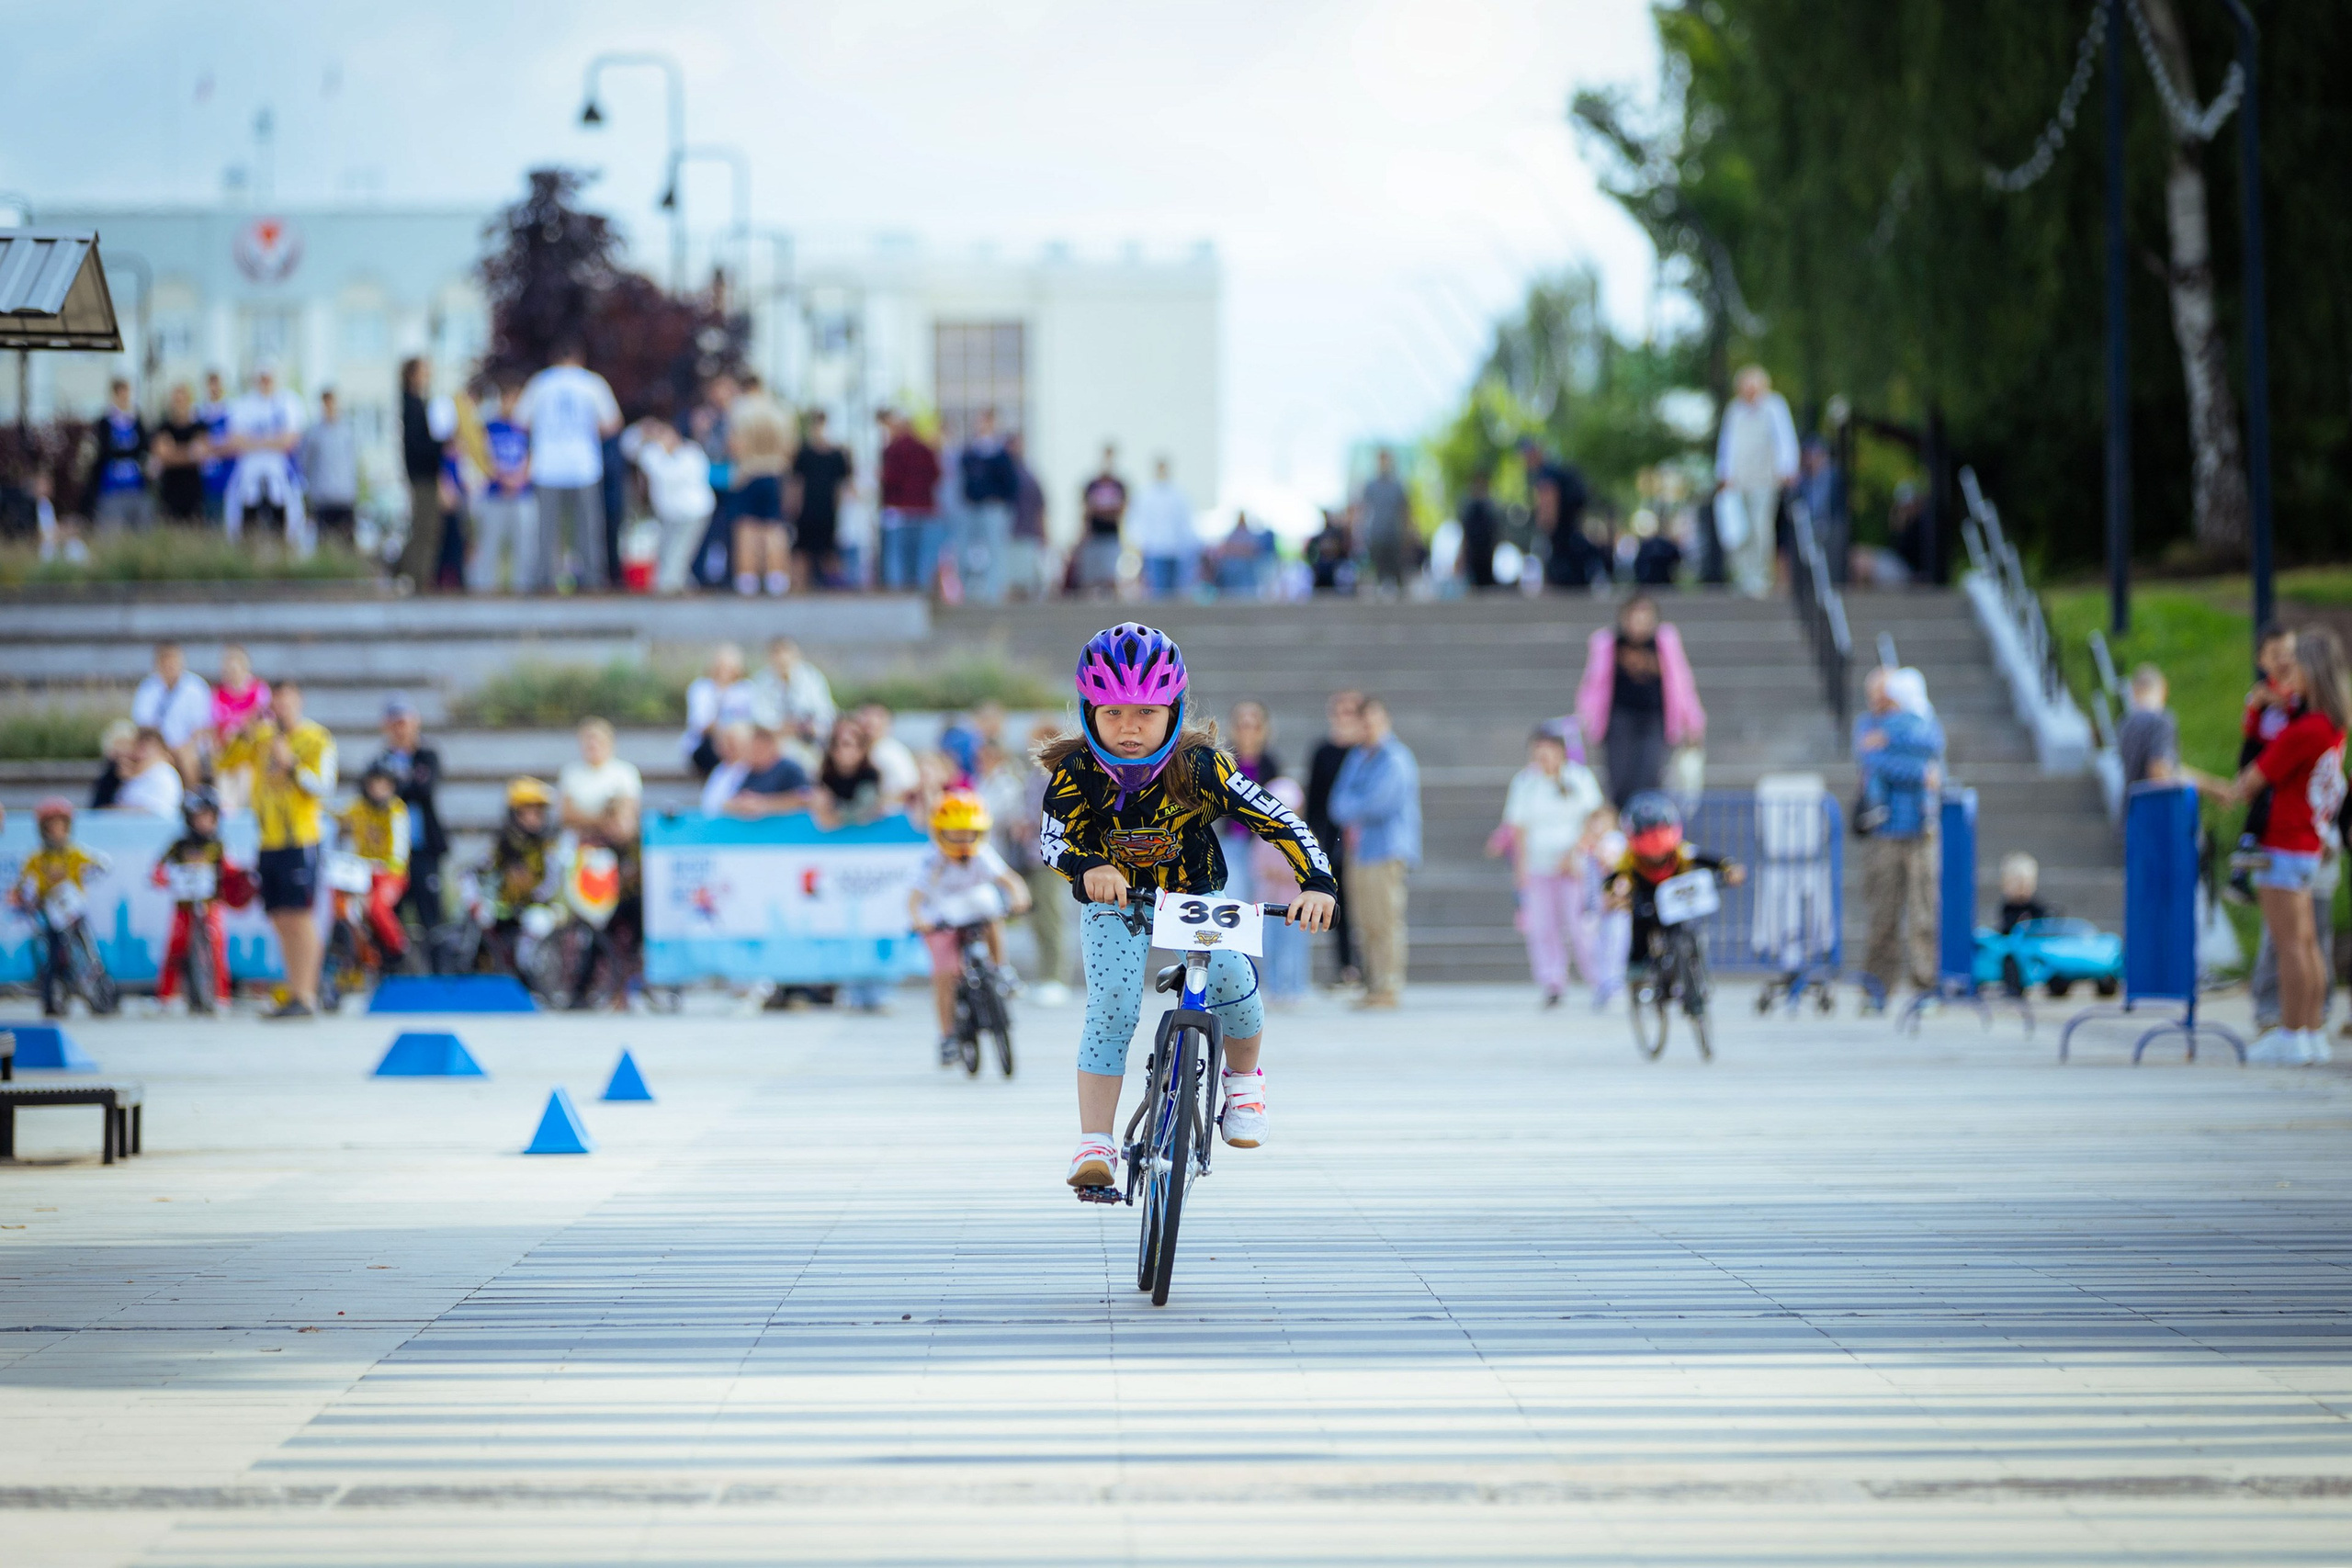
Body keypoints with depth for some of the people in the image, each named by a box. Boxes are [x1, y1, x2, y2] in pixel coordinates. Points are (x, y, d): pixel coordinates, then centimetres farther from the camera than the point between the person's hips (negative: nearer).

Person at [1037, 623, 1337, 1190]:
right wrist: (1089, 866, -53)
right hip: (1114, 899, 0)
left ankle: (1243, 1079, 6)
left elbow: (1276, 821, -28)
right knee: (1111, 1007, -19)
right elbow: (1053, 838, -30)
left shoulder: (1199, 766, -26)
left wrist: (1317, 883, -42)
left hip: (1194, 894, 0)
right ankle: (1095, 1145, -13)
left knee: (1230, 977, -24)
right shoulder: (1077, 771, -22)